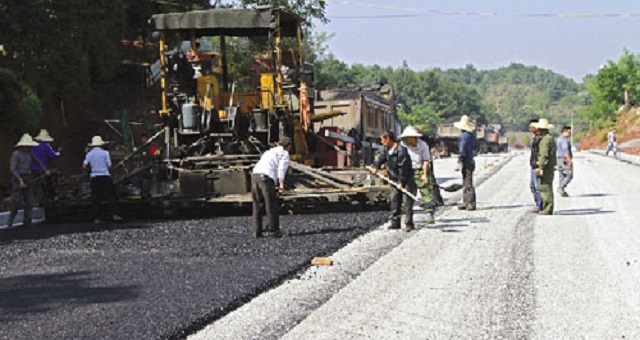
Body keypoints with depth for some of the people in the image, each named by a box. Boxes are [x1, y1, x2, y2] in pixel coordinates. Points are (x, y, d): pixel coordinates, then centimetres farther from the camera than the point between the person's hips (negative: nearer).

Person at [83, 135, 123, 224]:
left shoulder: (89, 154, 5)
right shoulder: (105, 153, -1)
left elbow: (84, 166, 0)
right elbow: (109, 165, -1)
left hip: (94, 177, 3)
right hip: (105, 176, -3)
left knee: (95, 198, 3)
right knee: (109, 196, 0)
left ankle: (97, 218, -1)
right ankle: (112, 214, -12)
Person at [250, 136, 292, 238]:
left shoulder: (269, 152, 33)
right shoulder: (284, 154, 12)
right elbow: (282, 168, -6)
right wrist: (281, 183, -10)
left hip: (254, 175, 6)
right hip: (266, 177, -6)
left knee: (257, 206, 13)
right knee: (271, 206, 5)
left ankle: (256, 231, 10)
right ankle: (274, 230, 10)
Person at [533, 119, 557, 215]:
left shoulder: (545, 140, -15)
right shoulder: (551, 139, 18)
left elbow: (544, 155, -21)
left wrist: (540, 168, -21)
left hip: (545, 167, -10)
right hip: (550, 167, 10)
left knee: (545, 187, -9)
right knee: (547, 187, 13)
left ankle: (547, 209, -10)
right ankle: (548, 208, 16)